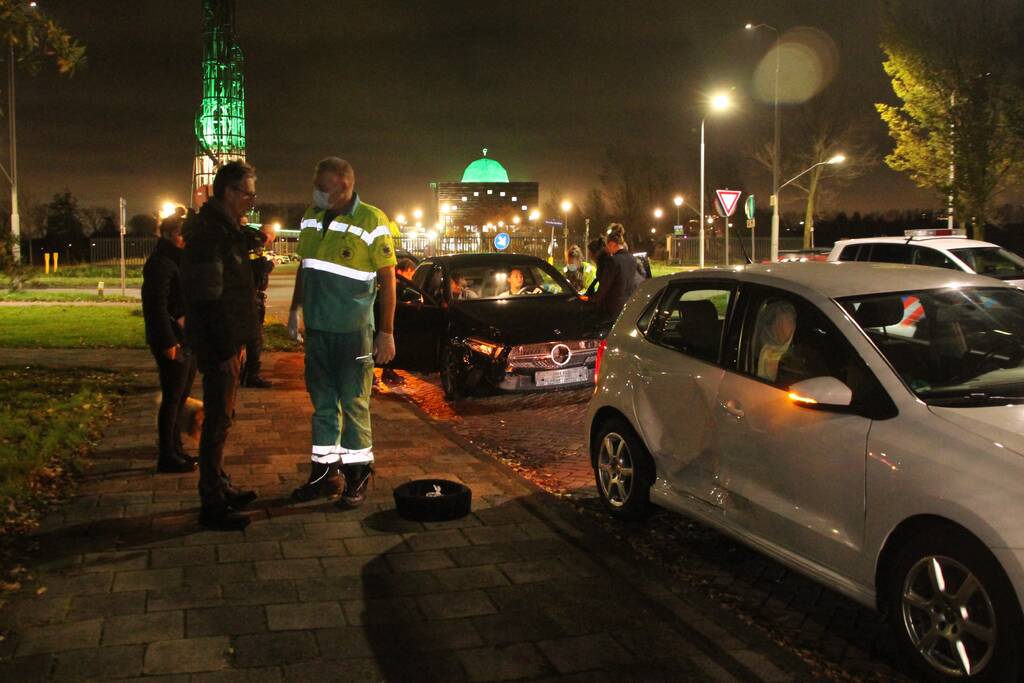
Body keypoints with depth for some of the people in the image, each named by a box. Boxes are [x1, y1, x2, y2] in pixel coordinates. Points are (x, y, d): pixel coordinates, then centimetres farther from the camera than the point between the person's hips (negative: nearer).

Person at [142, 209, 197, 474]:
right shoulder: (160, 263, -13)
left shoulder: (179, 260, 16)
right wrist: (168, 342, -22)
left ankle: (176, 450, 25)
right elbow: (157, 305, -19)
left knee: (180, 397, 15)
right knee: (172, 397, -3)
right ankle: (167, 456, 4)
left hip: (187, 339, 9)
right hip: (172, 341, -9)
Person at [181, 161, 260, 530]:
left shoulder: (225, 227, 15)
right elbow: (208, 296, -23)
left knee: (221, 416, 18)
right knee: (218, 419, -4)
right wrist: (226, 348, -22)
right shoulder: (210, 231, -18)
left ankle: (219, 487, 31)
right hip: (218, 344, -10)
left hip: (225, 341, 10)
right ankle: (212, 505, 3)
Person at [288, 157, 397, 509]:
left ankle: (357, 476, 15)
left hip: (354, 332, -6)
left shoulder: (371, 222, -12)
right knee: (323, 403, 13)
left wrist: (386, 333, -11)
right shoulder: (311, 217, 7)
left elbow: (387, 280, -10)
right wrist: (295, 309, 16)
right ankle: (324, 472, 24)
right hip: (316, 328, 6)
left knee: (353, 403, 2)